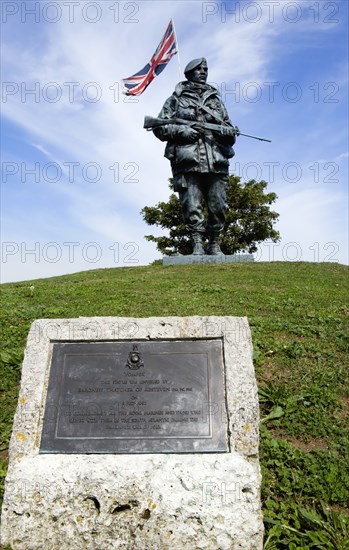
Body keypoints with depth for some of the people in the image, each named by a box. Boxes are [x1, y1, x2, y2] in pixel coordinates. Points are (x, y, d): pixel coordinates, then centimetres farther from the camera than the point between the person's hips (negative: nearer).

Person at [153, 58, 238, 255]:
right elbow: (159, 127, 10)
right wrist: (180, 130, -7)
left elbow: (232, 134, 23)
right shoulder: (176, 99, 18)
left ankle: (214, 244, 9)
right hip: (188, 161, -2)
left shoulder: (216, 100, 26)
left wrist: (227, 131, -1)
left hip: (216, 162, 3)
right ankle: (198, 244, -4)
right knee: (192, 207, -9)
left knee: (218, 207, -2)